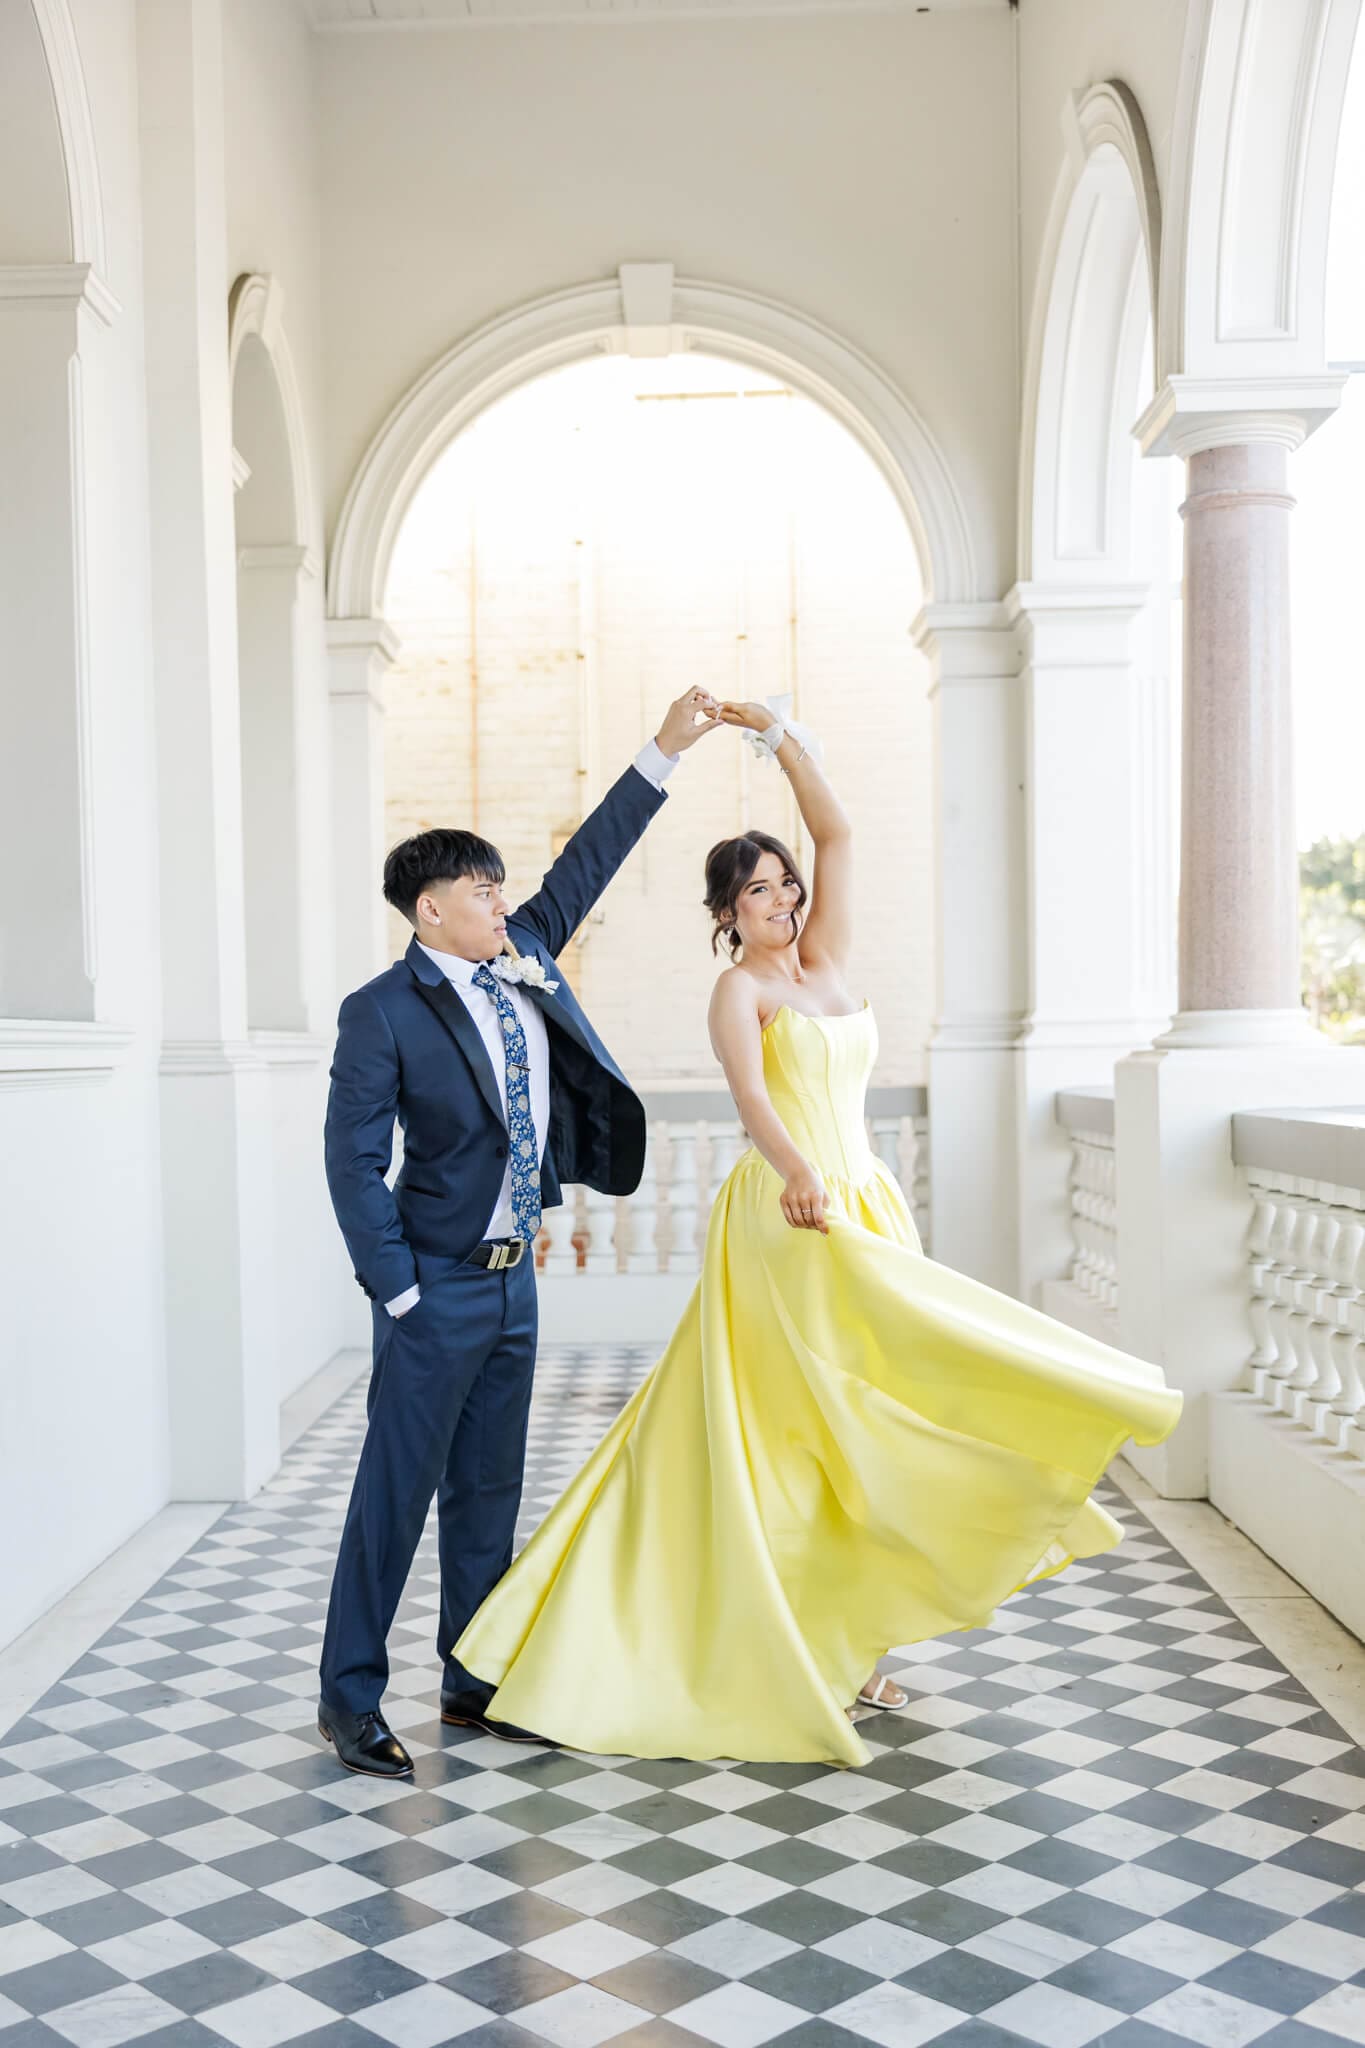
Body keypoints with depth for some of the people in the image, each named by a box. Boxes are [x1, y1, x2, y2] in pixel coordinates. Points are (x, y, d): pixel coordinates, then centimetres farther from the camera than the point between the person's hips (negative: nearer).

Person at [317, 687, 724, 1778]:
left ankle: (474, 1682, 26)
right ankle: (350, 1697, 15)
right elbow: (354, 1157, -13)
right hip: (439, 1287, -7)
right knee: (398, 1486, 2)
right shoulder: (383, 1011, -13)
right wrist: (398, 1289, -15)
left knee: (489, 1489, 14)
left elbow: (586, 863, 11)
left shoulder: (525, 954, 5)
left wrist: (667, 751, 10)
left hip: (514, 1278, 7)